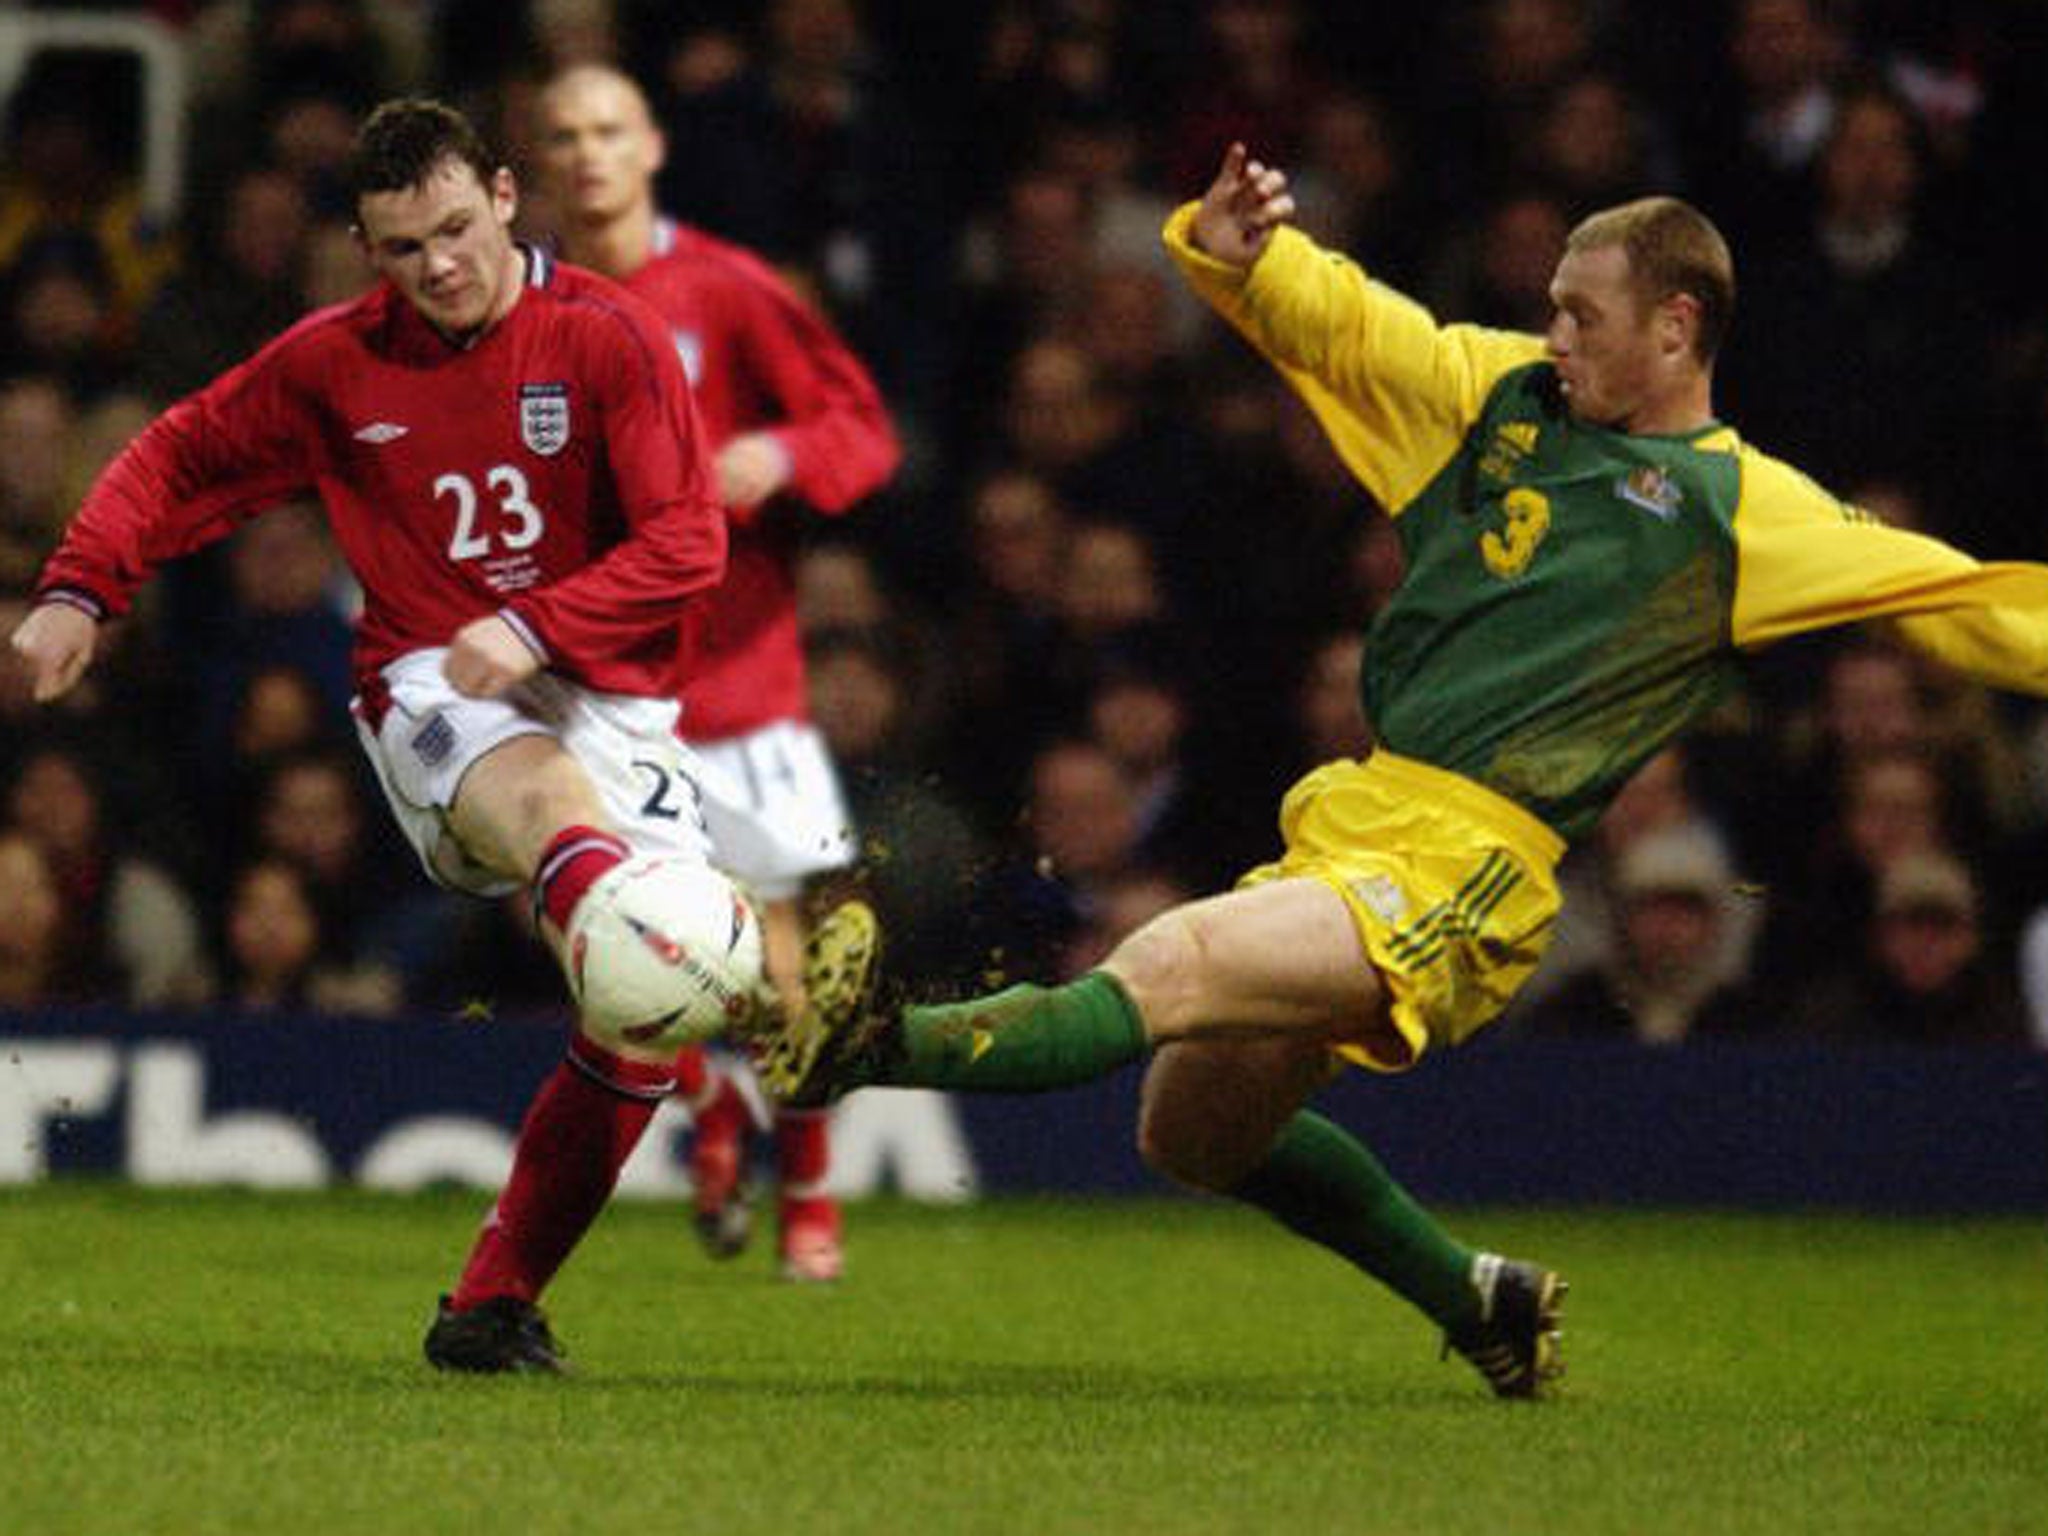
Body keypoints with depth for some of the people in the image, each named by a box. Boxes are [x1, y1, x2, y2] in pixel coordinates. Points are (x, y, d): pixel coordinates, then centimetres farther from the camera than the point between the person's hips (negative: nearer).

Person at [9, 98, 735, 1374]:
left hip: (604, 691, 0)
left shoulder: (607, 338, -3)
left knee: (646, 1032, -11)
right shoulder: (337, 364, 6)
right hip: (431, 692, 0)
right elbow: (179, 459, 17)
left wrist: (537, 626, -20)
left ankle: (496, 1307, 0)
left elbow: (689, 542, -8)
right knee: (547, 796, -39)